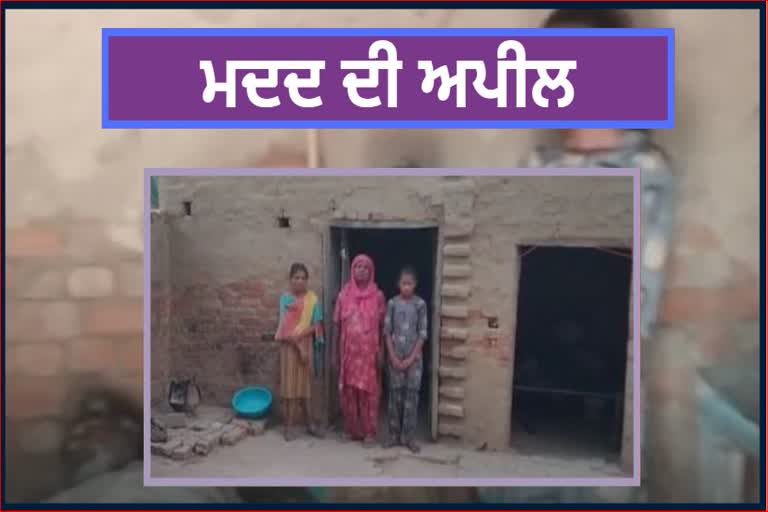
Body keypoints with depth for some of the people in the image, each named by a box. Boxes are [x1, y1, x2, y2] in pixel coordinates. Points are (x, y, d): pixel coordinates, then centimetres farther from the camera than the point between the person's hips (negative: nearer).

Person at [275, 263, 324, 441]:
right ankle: (288, 426, 8)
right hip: (289, 346, -2)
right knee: (290, 385, 0)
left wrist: (299, 334, -17)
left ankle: (310, 424, 18)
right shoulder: (285, 298, -6)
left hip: (307, 345, 2)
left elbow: (317, 325, -2)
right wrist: (299, 347, -13)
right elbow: (286, 327, -10)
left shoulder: (313, 299, 1)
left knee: (305, 385, 10)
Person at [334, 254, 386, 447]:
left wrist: (381, 351, -4)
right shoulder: (344, 294, 3)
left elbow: (382, 325, 1)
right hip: (348, 351, 2)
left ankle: (369, 431, 12)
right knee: (348, 390, 7)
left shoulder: (377, 295, -1)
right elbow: (337, 324, 5)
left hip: (369, 352, -2)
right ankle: (350, 429, 21)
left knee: (368, 391, 1)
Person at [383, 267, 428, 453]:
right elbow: (387, 332, 0)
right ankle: (394, 434, 15)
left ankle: (408, 436, 9)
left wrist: (411, 358, -9)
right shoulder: (392, 303, 0)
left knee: (412, 395, 1)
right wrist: (393, 357, -7)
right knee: (395, 394, 5)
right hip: (395, 356, 1)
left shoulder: (420, 304, -3)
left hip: (414, 357, -1)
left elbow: (422, 333, -4)